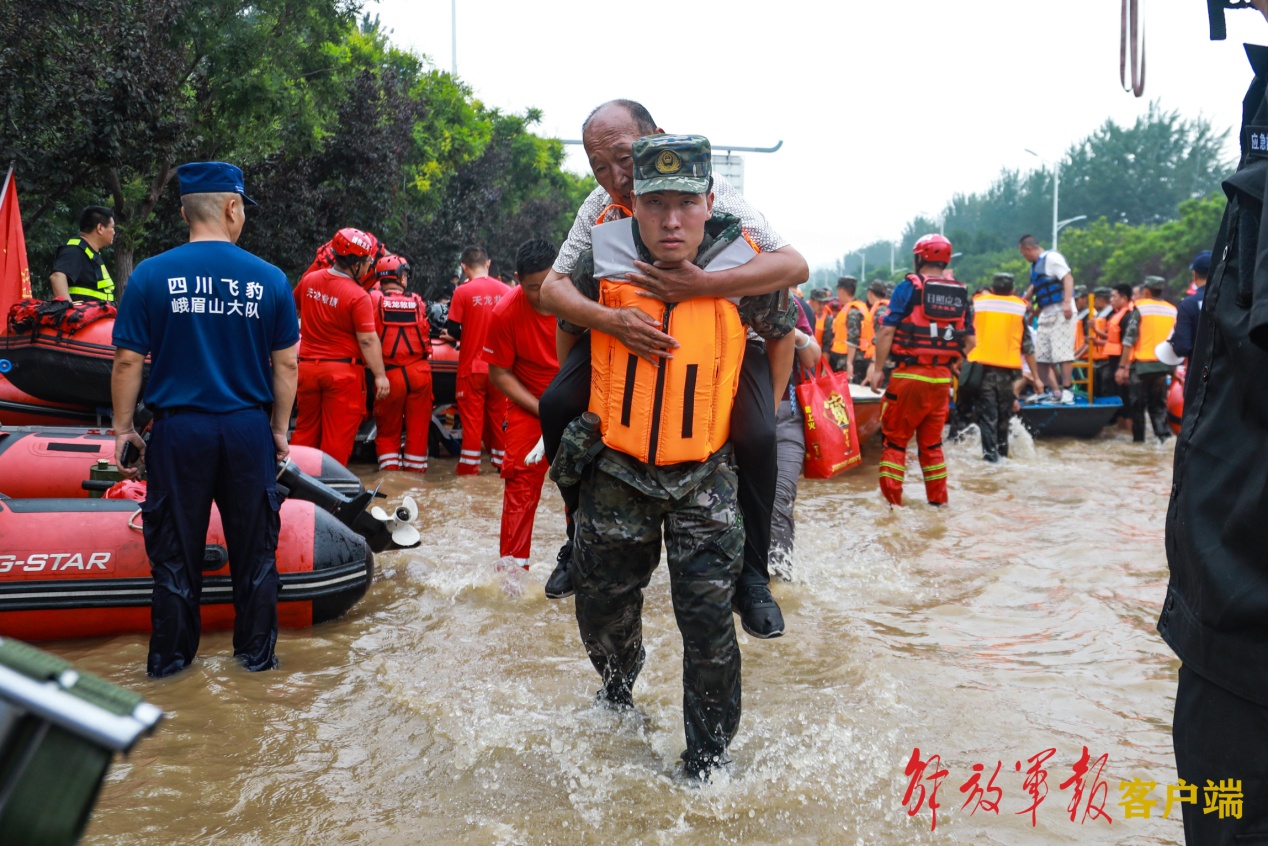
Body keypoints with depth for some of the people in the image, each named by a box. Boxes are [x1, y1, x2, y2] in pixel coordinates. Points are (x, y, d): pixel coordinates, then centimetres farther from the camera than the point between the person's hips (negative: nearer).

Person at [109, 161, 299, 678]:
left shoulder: (150, 275, -6)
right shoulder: (270, 279, -3)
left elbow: (128, 361, -4)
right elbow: (285, 364, 0)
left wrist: (123, 428, 7)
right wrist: (279, 430, 11)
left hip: (178, 432, 0)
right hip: (249, 431, 1)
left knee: (175, 552, 12)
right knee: (254, 551, 13)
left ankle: (170, 659, 23)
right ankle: (256, 653, 25)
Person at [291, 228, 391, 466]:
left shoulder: (309, 279, 2)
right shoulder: (358, 296, -17)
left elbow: (294, 307, 21)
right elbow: (367, 340, -19)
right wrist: (380, 375, -14)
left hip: (307, 366, 6)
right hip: (343, 371, -6)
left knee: (306, 429, 16)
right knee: (338, 434, 3)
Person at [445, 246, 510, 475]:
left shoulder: (463, 291, -11)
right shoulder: (506, 291, -1)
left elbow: (453, 330, -8)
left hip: (472, 365, -3)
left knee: (472, 416, 4)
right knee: (498, 414, 13)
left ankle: (469, 466, 6)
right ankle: (501, 461, 19)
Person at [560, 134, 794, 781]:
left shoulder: (741, 270, -10)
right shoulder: (602, 265, -9)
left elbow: (782, 333, 10)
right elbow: (569, 336, 12)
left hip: (704, 477, -1)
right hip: (615, 472, 2)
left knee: (709, 624, -4)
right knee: (601, 611, 15)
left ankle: (708, 763, 17)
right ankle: (618, 693, 47)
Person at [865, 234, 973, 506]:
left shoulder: (909, 287, -6)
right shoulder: (961, 294, 8)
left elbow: (887, 331, -11)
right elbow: (969, 341, 9)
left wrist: (878, 368, -6)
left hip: (908, 375, -4)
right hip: (941, 379, 5)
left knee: (895, 439, 5)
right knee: (931, 441, 16)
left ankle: (892, 499, 3)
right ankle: (938, 499, 20)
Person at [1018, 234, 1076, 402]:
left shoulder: (1052, 257, -7)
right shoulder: (1035, 266, 20)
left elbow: (1068, 278, -16)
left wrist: (1067, 302, -26)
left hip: (1061, 312, -9)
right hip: (1045, 315, 9)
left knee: (1062, 354, -11)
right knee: (1042, 357, 4)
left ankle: (1067, 391, -6)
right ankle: (1056, 393, 8)